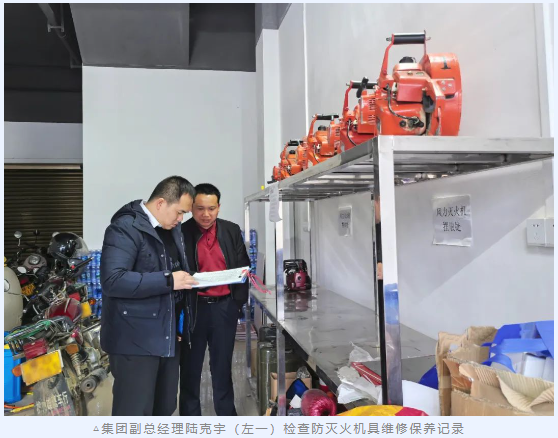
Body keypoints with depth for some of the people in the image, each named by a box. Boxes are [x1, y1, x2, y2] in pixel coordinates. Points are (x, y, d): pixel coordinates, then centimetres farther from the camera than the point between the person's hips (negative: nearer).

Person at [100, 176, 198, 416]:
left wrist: (186, 281, 2)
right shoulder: (126, 227, -15)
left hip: (167, 337, 8)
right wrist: (167, 280, -24)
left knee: (165, 408, 18)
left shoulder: (173, 230, 12)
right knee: (135, 412, 1)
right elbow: (112, 280, -25)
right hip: (135, 339, -8)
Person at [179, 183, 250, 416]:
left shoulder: (232, 231, 2)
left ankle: (226, 414, 32)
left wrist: (239, 301, 2)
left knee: (223, 367, 16)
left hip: (224, 307, 2)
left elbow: (244, 267, 8)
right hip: (192, 308, -2)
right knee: (190, 368, 11)